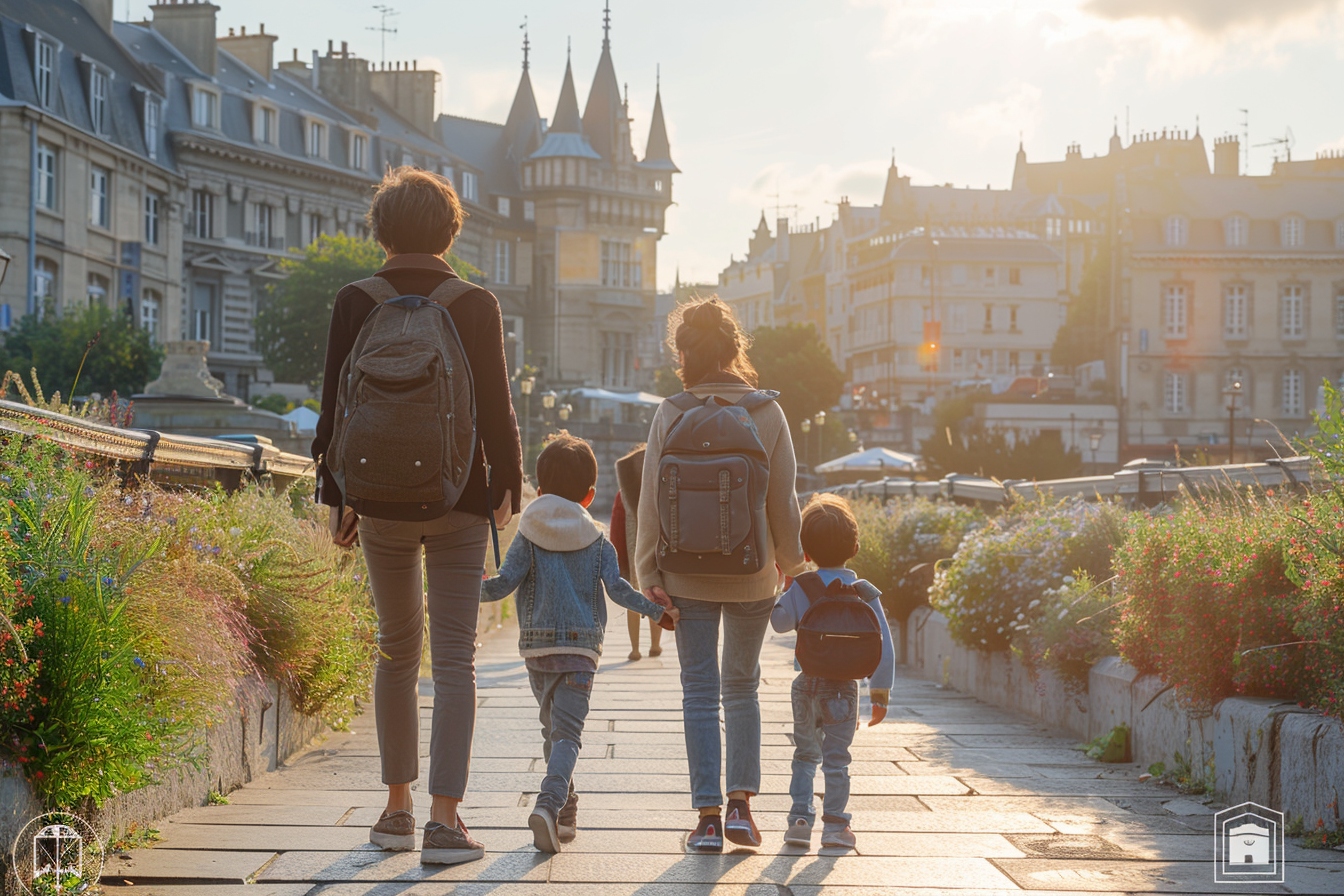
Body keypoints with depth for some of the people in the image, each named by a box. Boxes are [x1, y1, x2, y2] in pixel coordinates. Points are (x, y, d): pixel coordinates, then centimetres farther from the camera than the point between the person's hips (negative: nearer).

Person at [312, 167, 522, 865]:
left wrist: (335, 492, 10)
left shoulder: (355, 304, -2)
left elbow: (334, 406, 1)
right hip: (459, 499, -2)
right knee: (455, 658, 0)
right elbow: (497, 408, -2)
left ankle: (397, 808, 22)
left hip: (383, 499, 2)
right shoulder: (477, 307, -5)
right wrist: (508, 487, 8)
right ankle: (444, 820, -9)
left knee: (396, 651, 16)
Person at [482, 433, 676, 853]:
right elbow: (617, 587, -5)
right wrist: (657, 611, 4)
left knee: (552, 728, 18)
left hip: (536, 646, 2)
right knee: (567, 732, -9)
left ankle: (565, 811, 24)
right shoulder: (597, 541, 3)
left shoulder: (527, 537, 3)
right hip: (581, 646, -2)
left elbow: (506, 582, -5)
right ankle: (549, 804, -30)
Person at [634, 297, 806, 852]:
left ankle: (708, 816, 2)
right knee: (743, 688, 16)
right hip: (753, 576, 1)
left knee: (700, 692, 5)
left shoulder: (670, 416, -7)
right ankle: (740, 803, 10)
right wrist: (791, 565, 11)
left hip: (689, 577, -1)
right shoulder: (768, 414, -4)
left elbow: (651, 500, -7)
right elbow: (784, 500, 0)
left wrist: (649, 573, -1)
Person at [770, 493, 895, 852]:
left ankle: (800, 819, 9)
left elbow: (780, 621, 8)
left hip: (807, 684, 1)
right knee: (836, 758, 6)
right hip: (843, 687, -1)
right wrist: (880, 692, 0)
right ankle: (835, 825, 6)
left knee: (805, 754, 14)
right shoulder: (865, 593, -5)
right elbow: (882, 646, -6)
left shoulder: (800, 588, -5)